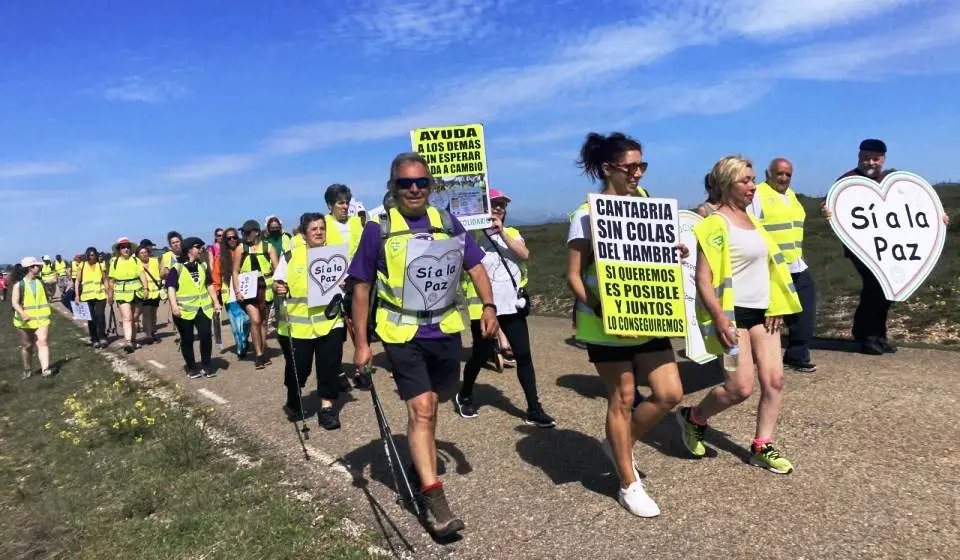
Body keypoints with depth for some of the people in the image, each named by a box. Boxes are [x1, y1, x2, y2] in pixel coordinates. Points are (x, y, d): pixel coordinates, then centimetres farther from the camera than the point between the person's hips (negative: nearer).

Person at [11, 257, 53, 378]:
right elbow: (15, 302, -15)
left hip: (41, 319, 2)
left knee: (42, 342, -11)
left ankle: (45, 369, -19)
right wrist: (22, 314, -32)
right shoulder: (19, 283, -7)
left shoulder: (40, 282, 6)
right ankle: (27, 369, 26)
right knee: (27, 345, 10)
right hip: (26, 320, -2)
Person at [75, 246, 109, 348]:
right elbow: (77, 282, 6)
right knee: (91, 318, 5)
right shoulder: (82, 266, 5)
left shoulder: (100, 265, 7)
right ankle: (94, 340, 13)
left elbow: (105, 280, 11)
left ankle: (102, 337, -5)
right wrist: (77, 295, -2)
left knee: (100, 315, -14)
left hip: (100, 295, 0)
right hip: (87, 296, 0)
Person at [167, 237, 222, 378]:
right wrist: (174, 305, -22)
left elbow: (209, 285, 19)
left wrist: (215, 302, 12)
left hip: (202, 308, 4)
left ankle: (206, 365, 9)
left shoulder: (202, 266, 13)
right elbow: (171, 288, -11)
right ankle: (192, 368, 17)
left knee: (206, 335, -7)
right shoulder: (177, 268, -4)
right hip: (184, 310, -4)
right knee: (187, 340, 6)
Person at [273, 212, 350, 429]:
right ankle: (293, 403, 35)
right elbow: (277, 284, 6)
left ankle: (327, 407, 17)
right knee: (298, 368, 9)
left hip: (329, 322, 1)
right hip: (297, 325, -1)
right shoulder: (290, 256, 2)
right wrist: (278, 289, -16)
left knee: (329, 367, 2)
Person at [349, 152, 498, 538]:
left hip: (445, 330, 4)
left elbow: (475, 265, 9)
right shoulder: (378, 229, -7)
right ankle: (433, 497, -4)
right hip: (402, 334, -4)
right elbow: (361, 287, -4)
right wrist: (361, 343, -6)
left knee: (428, 409, 19)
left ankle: (420, 469, 43)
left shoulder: (448, 223, 2)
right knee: (420, 411, -10)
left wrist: (488, 306, -7)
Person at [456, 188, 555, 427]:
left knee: (524, 355, 0)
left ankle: (533, 410, 5)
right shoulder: (474, 236, -2)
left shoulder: (512, 233, 11)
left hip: (512, 306, 4)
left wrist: (501, 232, -15)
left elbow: (524, 254, -8)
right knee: (480, 355, 8)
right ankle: (464, 396, 33)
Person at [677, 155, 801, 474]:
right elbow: (703, 278, -19)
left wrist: (776, 307, 11)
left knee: (774, 380, 4)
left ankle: (762, 448, 17)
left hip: (761, 311, 8)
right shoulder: (716, 224, -13)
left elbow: (769, 263, 20)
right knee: (741, 388, -7)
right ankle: (692, 418, 17)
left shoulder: (752, 220, 13)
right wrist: (719, 317, -28)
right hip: (734, 313, -8)